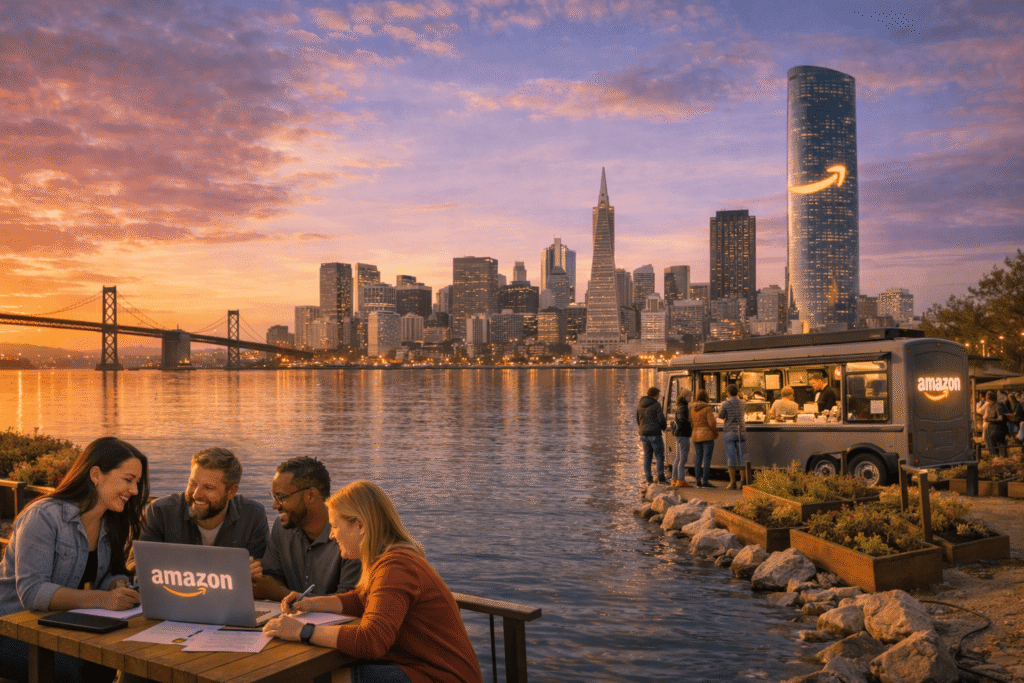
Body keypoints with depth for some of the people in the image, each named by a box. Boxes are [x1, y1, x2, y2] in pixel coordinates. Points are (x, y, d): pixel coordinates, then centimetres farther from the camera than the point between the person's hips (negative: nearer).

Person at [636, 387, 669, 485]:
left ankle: (648, 478, 8)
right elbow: (661, 420, -12)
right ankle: (661, 478, -1)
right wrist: (664, 427, 7)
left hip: (644, 434, 6)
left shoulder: (640, 405, 10)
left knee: (647, 456, 10)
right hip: (655, 433, -6)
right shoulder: (656, 405, -10)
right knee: (660, 456, 1)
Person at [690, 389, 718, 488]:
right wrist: (716, 433, 0)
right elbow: (712, 423, -15)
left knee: (698, 458, 8)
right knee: (707, 458, -5)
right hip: (707, 436, -6)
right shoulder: (707, 408, -11)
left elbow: (691, 422, 10)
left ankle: (698, 481, 8)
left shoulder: (692, 408, 6)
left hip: (696, 436, 6)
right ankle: (705, 482, -8)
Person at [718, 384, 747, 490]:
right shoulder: (743, 404, 5)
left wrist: (721, 406, 21)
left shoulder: (726, 404, -7)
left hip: (730, 432, -3)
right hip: (741, 431, 3)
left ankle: (732, 482, -1)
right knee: (742, 457, 6)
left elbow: (721, 416, 4)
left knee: (731, 457, -1)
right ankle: (743, 481, 3)